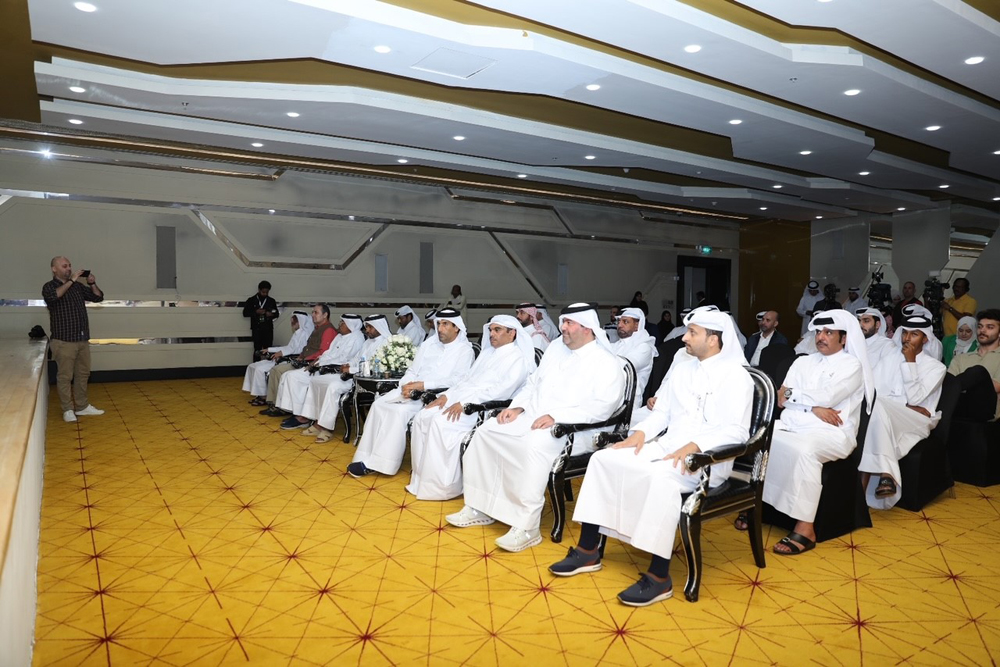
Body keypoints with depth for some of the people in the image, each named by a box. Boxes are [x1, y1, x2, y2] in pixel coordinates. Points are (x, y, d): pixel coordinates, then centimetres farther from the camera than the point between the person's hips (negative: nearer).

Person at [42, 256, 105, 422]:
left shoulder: (78, 286, 10)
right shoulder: (49, 287, -4)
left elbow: (98, 297, 13)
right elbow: (53, 296, -26)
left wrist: (92, 283, -3)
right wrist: (71, 281, -23)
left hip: (83, 339, 5)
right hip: (64, 341, -5)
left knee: (83, 374, 11)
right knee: (65, 376, -1)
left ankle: (82, 406, 21)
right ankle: (67, 410, 7)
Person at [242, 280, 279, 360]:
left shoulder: (271, 301, 10)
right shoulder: (251, 300, 5)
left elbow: (277, 314, 15)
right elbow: (245, 313, 2)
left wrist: (272, 314, -8)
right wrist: (256, 312, -13)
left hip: (268, 329, 2)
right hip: (256, 329, -1)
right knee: (257, 350, -3)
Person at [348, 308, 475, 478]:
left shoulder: (465, 350, -2)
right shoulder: (429, 343, 16)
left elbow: (458, 380, -16)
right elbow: (412, 370, 16)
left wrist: (423, 385, -21)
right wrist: (406, 386, -8)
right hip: (412, 391, 6)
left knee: (401, 410, -29)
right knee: (379, 404, -16)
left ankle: (380, 462, -19)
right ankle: (367, 458, -15)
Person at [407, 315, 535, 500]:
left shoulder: (518, 358, -4)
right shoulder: (486, 353, 23)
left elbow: (503, 390, -17)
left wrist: (466, 402, -23)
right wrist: (446, 395, 4)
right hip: (460, 400, 8)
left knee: (440, 422, -29)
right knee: (421, 418, -11)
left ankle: (441, 486, -17)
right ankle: (421, 478, -5)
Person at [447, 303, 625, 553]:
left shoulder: (607, 362, -5)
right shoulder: (556, 347, 18)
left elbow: (603, 406, -18)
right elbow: (534, 381, 23)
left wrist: (556, 416, -25)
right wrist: (517, 406, 4)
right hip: (531, 418, 8)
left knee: (535, 444, -37)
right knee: (486, 430, -7)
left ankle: (527, 526, -28)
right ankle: (479, 507, 2)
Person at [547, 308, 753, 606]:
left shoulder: (735, 376, -5)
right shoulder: (682, 371, 18)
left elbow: (737, 430, -15)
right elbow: (661, 412, 17)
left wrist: (694, 446, -28)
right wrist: (641, 432, -4)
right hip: (666, 446, 8)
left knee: (660, 476, -39)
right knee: (603, 459, -11)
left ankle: (659, 577, -28)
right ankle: (588, 551, -5)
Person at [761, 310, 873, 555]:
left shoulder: (851, 365, 4)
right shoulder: (803, 362, 20)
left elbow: (827, 397, -13)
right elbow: (782, 400, 8)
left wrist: (791, 393, 0)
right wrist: (813, 407, -9)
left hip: (831, 433, -5)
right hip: (792, 425, 6)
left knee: (804, 449, -38)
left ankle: (805, 529, -31)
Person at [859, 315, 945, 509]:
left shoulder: (936, 367, 6)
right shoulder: (891, 356, 16)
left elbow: (915, 398, -9)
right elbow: (876, 390, 5)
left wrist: (910, 362, -9)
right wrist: (908, 407, -9)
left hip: (918, 423, -3)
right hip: (887, 420, 3)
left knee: (879, 406, -35)